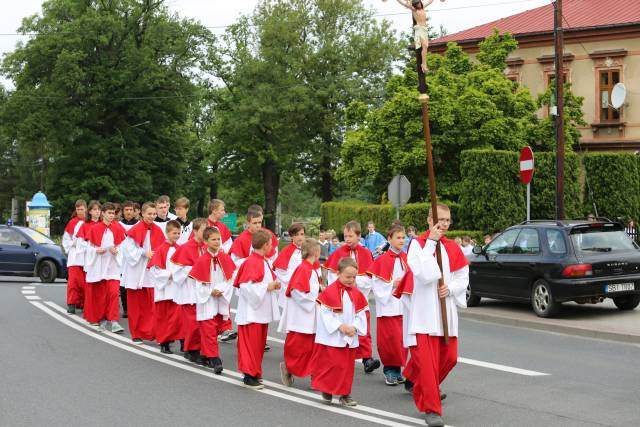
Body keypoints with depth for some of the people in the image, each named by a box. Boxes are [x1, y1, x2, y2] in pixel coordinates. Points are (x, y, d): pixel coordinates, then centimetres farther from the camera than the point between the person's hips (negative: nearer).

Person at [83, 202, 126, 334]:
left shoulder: (118, 228, 2)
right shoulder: (94, 228, 2)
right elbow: (90, 247, 7)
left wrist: (117, 250, -14)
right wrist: (96, 250, -12)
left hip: (113, 265, -1)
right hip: (98, 265, 1)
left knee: (114, 292, -13)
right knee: (100, 293, 7)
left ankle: (114, 321, -14)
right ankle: (102, 319, 22)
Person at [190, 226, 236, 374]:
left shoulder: (225, 258, 0)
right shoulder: (202, 261, -10)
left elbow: (230, 278, 1)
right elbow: (198, 284, -6)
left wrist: (221, 290, -12)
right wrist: (211, 292, -13)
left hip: (222, 299, 4)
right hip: (206, 301, -4)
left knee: (217, 328, 12)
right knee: (209, 330, -8)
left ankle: (206, 355, 27)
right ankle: (214, 359, -8)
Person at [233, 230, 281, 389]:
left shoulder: (263, 262, 11)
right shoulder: (251, 263, -18)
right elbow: (247, 287, -25)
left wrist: (273, 285, 3)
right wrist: (267, 287, -20)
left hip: (262, 310, 10)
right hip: (251, 312, -10)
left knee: (259, 343, 15)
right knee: (251, 343, -3)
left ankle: (254, 372, 24)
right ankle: (249, 376, 3)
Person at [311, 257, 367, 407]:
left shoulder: (356, 293, 5)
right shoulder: (329, 292, -11)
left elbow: (360, 315, 7)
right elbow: (325, 314, -13)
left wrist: (354, 327, -10)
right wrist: (340, 326, -18)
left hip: (350, 337, 5)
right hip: (332, 337, -5)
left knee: (348, 366, 8)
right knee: (333, 365, -5)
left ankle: (345, 394, 17)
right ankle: (326, 390, 13)